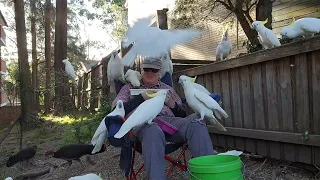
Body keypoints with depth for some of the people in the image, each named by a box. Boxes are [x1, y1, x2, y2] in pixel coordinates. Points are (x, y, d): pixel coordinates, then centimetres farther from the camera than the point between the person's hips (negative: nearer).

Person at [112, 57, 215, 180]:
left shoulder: (168, 89, 29)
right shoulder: (130, 87, 24)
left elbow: (182, 115, 24)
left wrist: (171, 103, 3)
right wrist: (141, 97, 1)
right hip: (142, 121, -2)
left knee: (196, 122, -31)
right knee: (153, 131, -42)